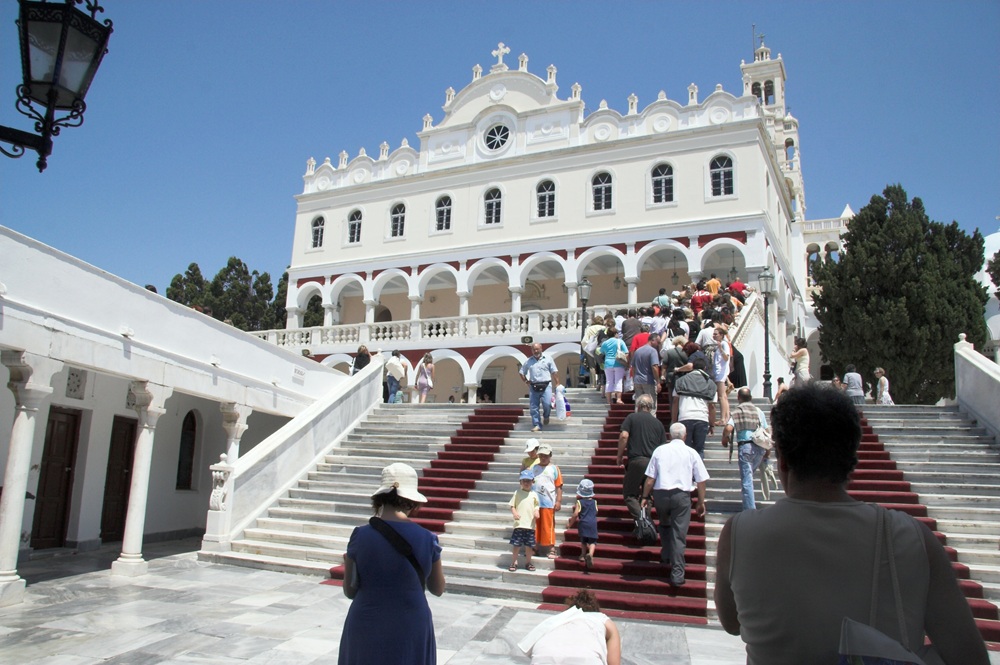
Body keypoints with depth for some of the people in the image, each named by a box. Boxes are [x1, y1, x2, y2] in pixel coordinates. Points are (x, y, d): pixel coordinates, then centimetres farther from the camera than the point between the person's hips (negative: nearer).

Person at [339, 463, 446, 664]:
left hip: (367, 633, 0)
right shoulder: (427, 538, -10)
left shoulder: (361, 536, -12)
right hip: (411, 632, 0)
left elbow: (350, 591, -2)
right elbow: (438, 589, 5)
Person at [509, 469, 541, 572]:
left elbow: (536, 506, 12)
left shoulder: (534, 495, 6)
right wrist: (514, 513, -16)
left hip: (530, 525, 2)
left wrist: (536, 512, -9)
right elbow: (512, 506, 2)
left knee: (529, 545, 9)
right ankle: (514, 562, 17)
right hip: (519, 524, -2)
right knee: (516, 544, 2)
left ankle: (528, 562, 26)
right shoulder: (517, 493, 1)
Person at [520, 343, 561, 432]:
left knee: (547, 404, -16)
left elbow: (554, 372, 3)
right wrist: (526, 381, 6)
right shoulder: (528, 361, 12)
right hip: (533, 387, 3)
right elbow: (522, 373, 20)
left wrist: (557, 384, -4)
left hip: (546, 386, -2)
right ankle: (537, 425, 7)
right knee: (534, 407, 0)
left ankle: (545, 416, 16)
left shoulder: (548, 359, 6)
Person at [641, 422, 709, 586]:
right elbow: (701, 481, 4)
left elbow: (650, 478, 3)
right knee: (679, 534, 2)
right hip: (681, 495, -1)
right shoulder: (691, 453, 5)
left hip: (660, 494, 1)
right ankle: (677, 574, 2)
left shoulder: (659, 450, 5)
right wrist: (701, 503, 13)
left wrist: (645, 496, 13)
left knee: (665, 525, 27)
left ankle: (665, 558, 28)